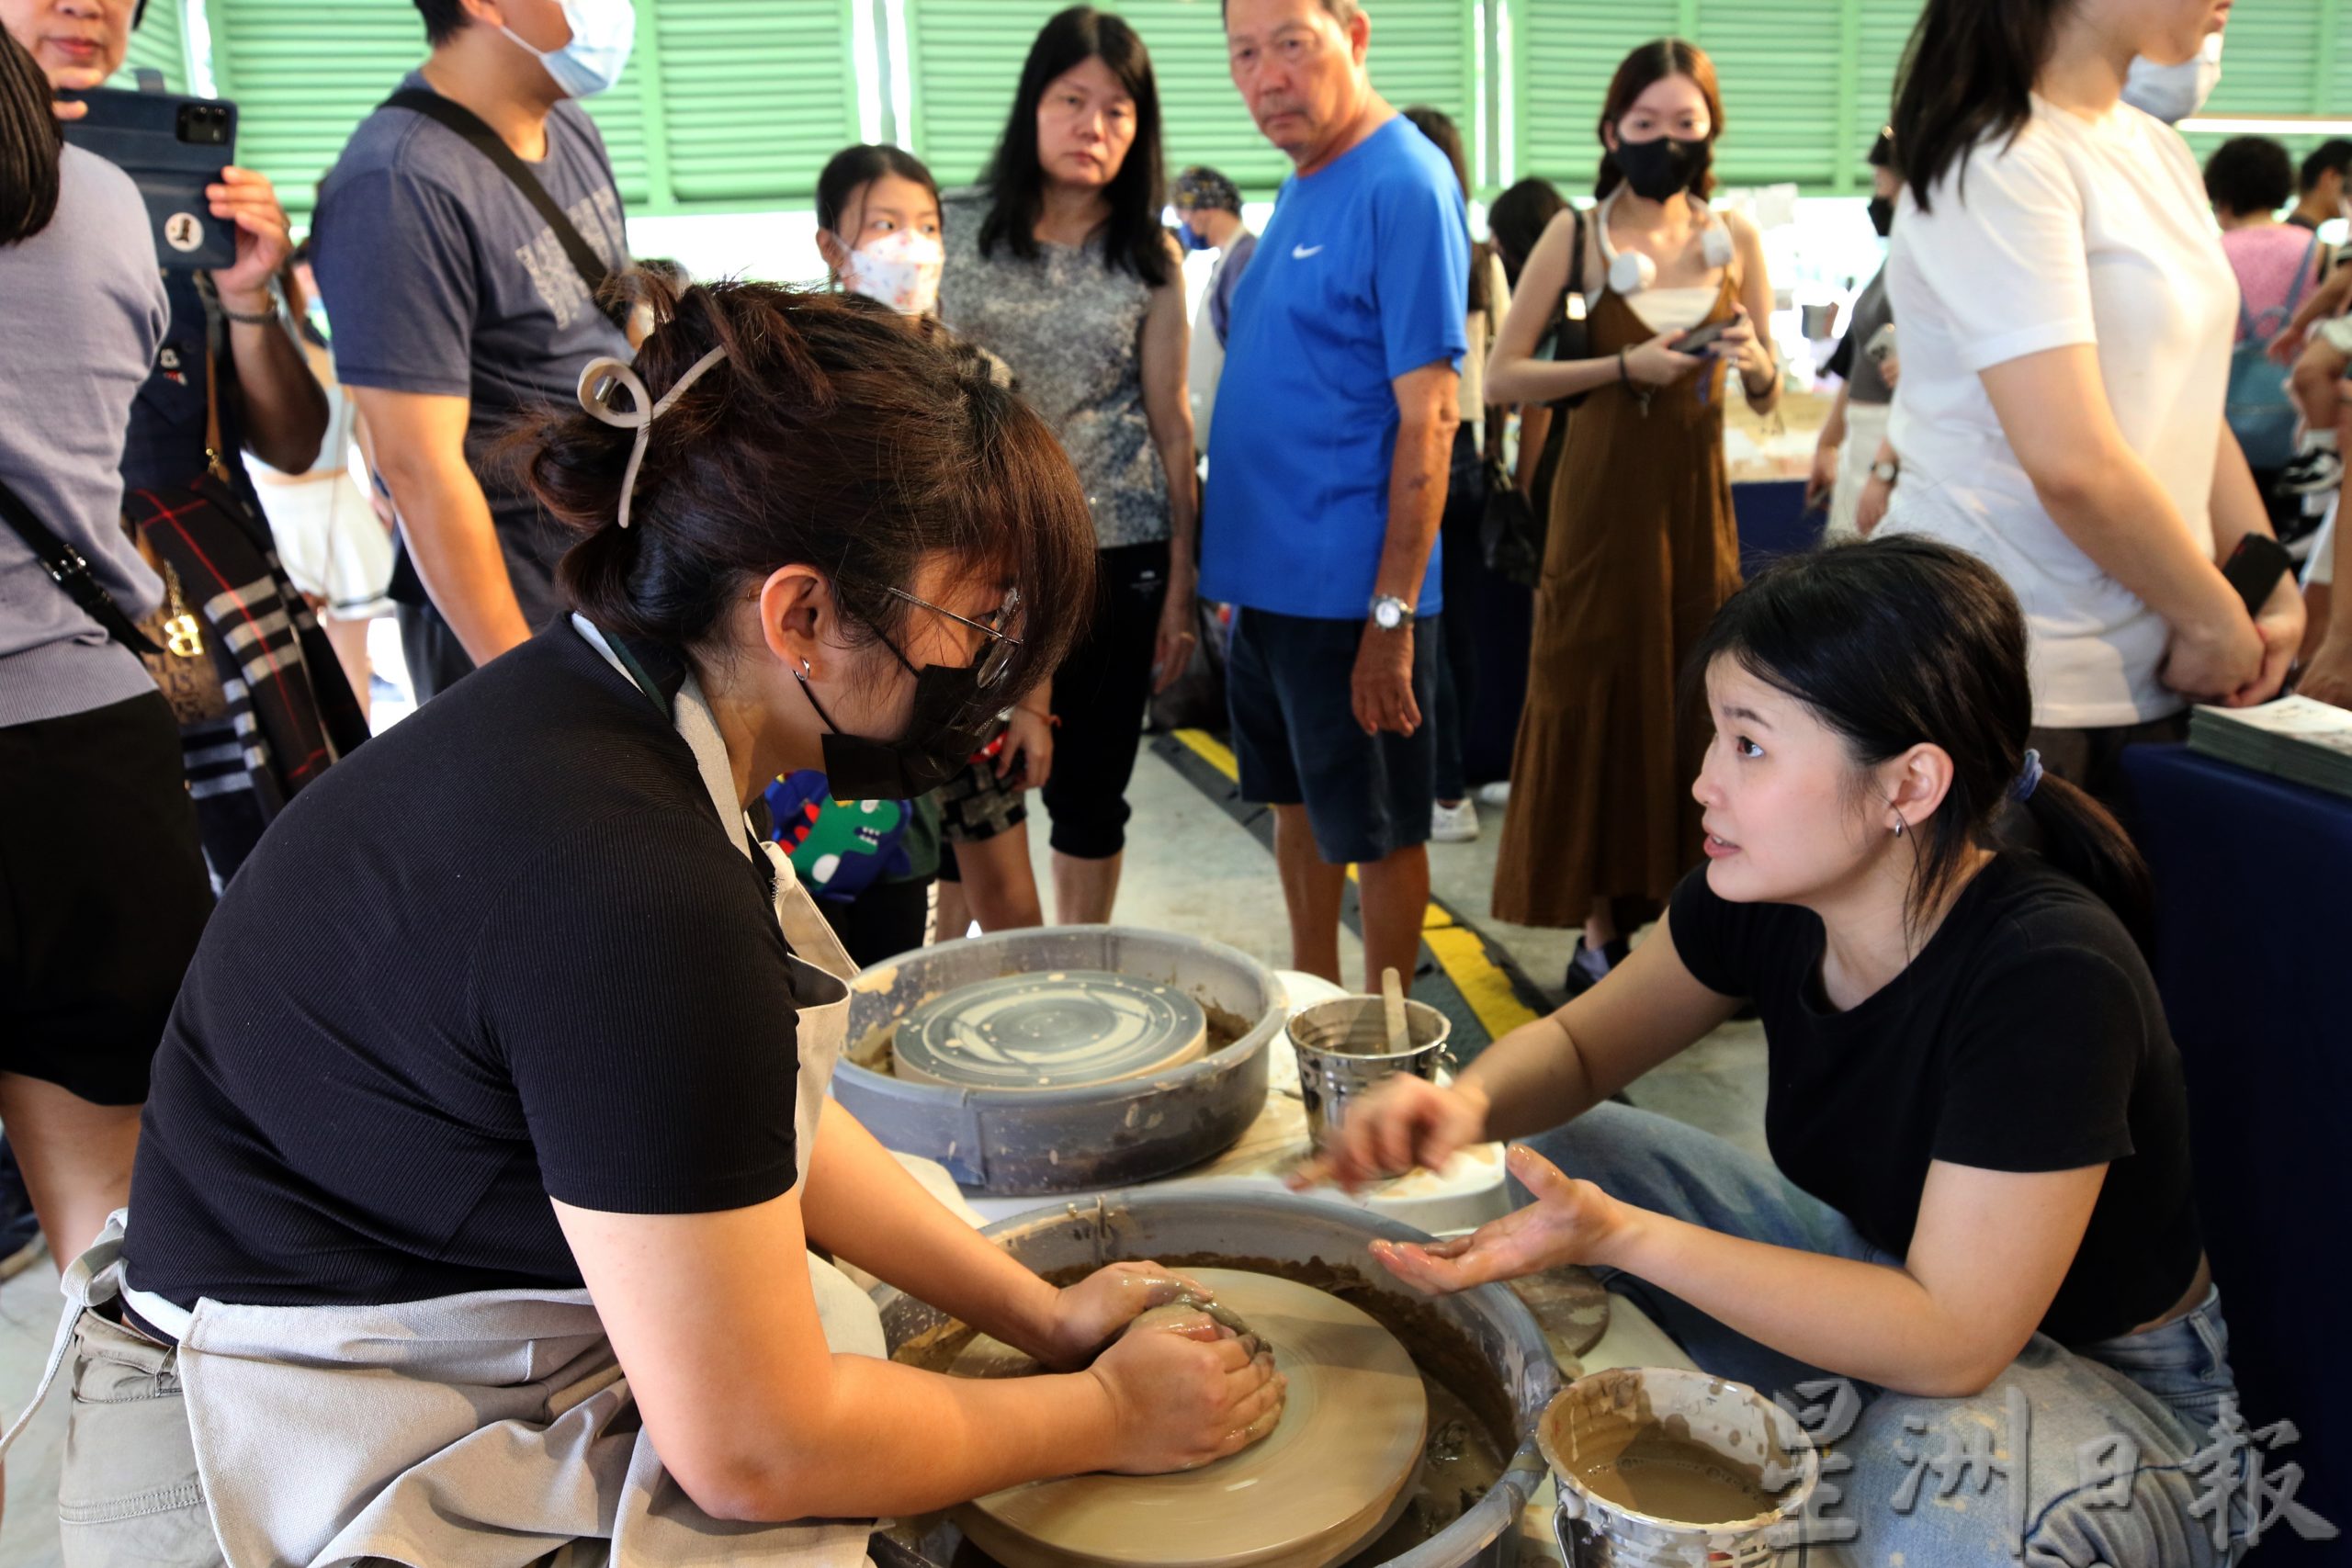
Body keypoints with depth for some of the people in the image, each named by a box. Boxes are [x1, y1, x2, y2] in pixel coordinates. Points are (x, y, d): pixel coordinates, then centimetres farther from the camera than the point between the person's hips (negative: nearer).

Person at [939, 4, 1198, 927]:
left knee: (1089, 789, 9)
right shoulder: (959, 233, 4)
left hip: (1115, 550, 0)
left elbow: (1170, 423, 3)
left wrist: (1180, 586, 1)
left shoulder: (1150, 259, 4)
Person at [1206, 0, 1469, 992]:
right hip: (1270, 576, 9)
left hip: (1351, 593, -8)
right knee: (1296, 801, 19)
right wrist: (1232, 566, 16)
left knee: (1376, 830, 6)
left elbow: (1428, 413, -19)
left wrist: (1393, 614, -22)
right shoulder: (1302, 185, 11)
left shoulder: (1403, 185, -15)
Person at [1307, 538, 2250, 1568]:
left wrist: (1621, 1235, -37)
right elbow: (1578, 1042, -1)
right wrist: (1467, 1103, -24)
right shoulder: (1766, 892, -14)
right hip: (1877, 1257, 7)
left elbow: (1950, 1344, -32)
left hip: (2107, 1375, -6)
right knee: (1547, 1147, -1)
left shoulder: (2049, 978, -34)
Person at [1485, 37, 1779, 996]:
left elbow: (1767, 400, 12)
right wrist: (1622, 366, -15)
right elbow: (1502, 378, -6)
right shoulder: (1577, 235, 0)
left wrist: (1755, 363, -11)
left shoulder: (1736, 238, 8)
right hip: (1604, 492, -3)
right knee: (1597, 701, 1)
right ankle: (1601, 927, 10)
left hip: (1699, 492, 3)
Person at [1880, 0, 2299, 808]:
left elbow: (2189, 408, 16)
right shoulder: (2001, 160, -15)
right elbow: (2073, 463, -22)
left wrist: (2271, 591, 6)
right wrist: (2216, 618, -9)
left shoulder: (2161, 155, 12)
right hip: (2003, 681, -8)